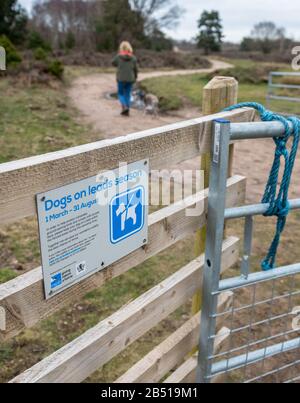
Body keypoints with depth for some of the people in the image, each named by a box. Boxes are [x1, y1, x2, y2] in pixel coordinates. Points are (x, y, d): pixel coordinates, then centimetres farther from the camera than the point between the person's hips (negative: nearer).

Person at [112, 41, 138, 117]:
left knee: (120, 93, 12)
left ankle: (124, 107, -10)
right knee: (128, 94, 11)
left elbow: (113, 63, 10)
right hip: (130, 79, 2)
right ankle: (127, 111, 10)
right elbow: (135, 69, 2)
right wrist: (135, 77, 14)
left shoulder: (118, 57, -8)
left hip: (121, 79, -2)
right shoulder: (133, 57, -3)